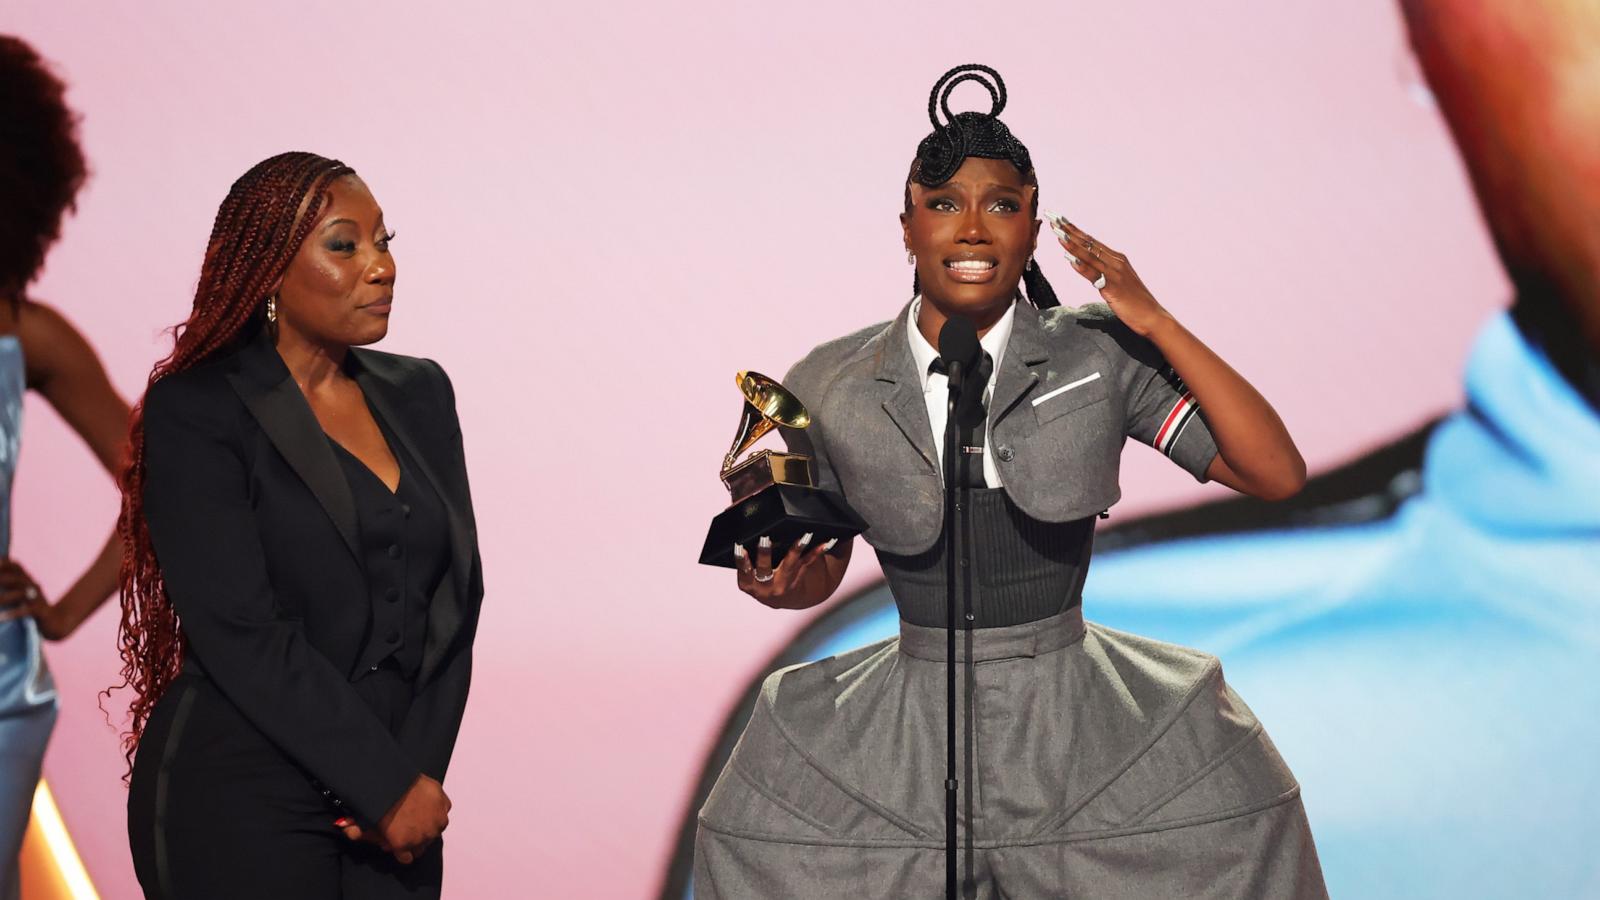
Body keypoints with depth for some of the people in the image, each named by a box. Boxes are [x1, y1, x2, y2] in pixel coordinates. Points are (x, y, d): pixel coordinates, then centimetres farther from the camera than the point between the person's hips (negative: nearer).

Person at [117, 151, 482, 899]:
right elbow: (242, 633, -14)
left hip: (395, 808, 5)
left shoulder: (418, 392, 10)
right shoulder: (196, 410, -7)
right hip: (239, 808, -5)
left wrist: (420, 771, -6)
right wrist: (391, 784, -13)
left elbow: (456, 593, 7)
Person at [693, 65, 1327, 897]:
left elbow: (1278, 475, -12)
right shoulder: (834, 389, -3)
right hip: (907, 729, 1)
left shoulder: (1100, 356, -7)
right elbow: (819, 571, 10)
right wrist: (779, 582, -14)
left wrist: (1156, 323, -19)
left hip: (1078, 726, 0)